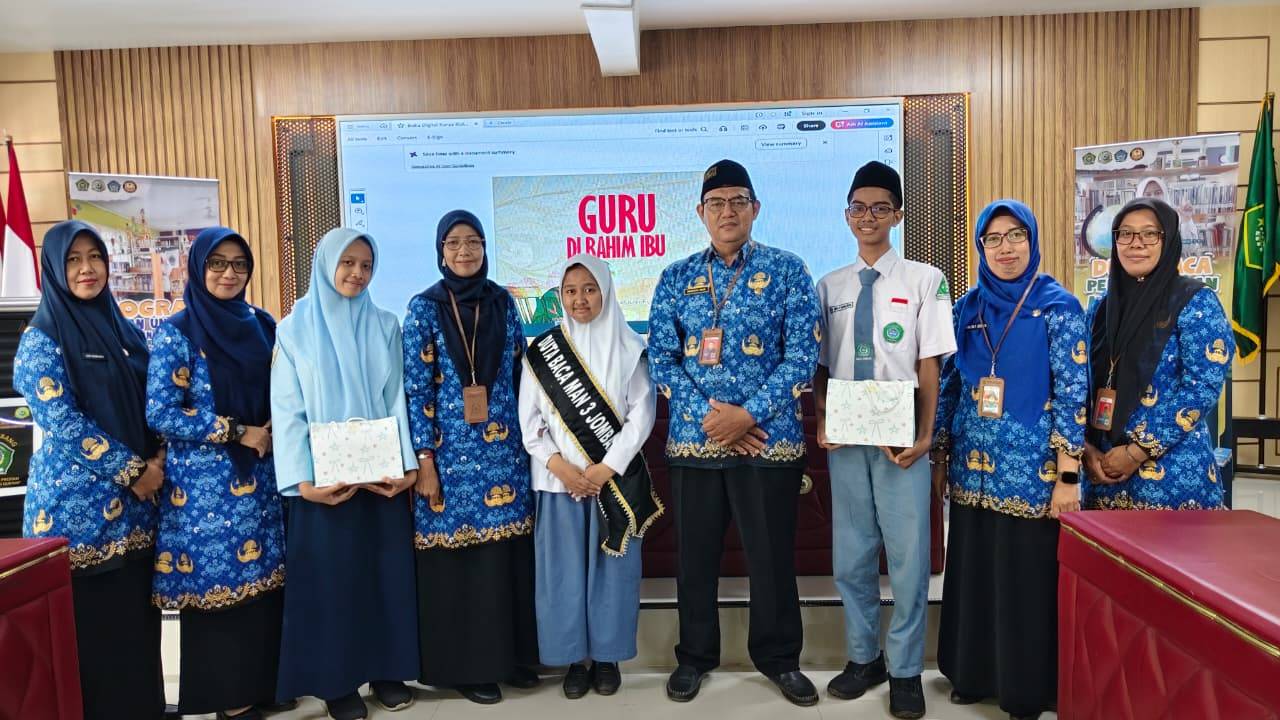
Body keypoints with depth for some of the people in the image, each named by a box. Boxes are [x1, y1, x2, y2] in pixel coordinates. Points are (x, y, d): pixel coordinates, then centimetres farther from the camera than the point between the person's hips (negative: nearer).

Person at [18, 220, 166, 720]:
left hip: (135, 503, 6)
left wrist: (156, 460, -3)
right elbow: (61, 422, -14)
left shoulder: (124, 331, 12)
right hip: (77, 505, -5)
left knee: (136, 615, 12)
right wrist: (131, 470, -14)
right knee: (90, 621, 1)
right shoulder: (41, 339, -6)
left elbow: (150, 405, 14)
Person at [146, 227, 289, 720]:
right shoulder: (175, 333, -6)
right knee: (219, 580, 3)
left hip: (263, 475, 5)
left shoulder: (262, 325, 9)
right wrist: (236, 432, -15)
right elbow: (160, 413, -12)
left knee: (264, 575, 10)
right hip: (207, 482, -5)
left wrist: (274, 433, -5)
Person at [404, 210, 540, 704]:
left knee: (505, 553, 8)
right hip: (452, 453, -3)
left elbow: (520, 374, 11)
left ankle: (510, 655, 24)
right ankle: (465, 666, 18)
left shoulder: (502, 302, 7)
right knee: (457, 558, 4)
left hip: (503, 449, 3)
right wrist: (424, 461, -10)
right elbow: (417, 390, -6)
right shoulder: (424, 308, -3)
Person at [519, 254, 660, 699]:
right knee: (563, 570, 4)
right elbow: (529, 419, 2)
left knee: (612, 568, 5)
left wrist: (606, 469, -12)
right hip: (559, 479, 1)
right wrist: (559, 466, -11)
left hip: (616, 478, -1)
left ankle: (607, 656, 20)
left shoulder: (629, 348, 2)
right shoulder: (541, 351, 5)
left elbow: (641, 414, -4)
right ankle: (575, 658, 19)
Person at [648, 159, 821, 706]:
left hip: (769, 438, -2)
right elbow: (661, 359, 2)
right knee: (695, 555, 12)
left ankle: (778, 657, 30)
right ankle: (695, 656, 31)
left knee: (772, 555, 8)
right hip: (694, 439, 2)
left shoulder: (788, 271, 0)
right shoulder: (676, 277, 6)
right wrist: (708, 415, -10)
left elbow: (802, 356, -6)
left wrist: (748, 415, -15)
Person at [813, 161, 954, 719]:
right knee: (850, 555, 11)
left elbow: (929, 364, -3)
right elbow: (820, 366, 9)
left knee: (907, 556, 3)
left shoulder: (924, 280, 0)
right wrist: (821, 423, -4)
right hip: (845, 440, 3)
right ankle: (863, 657, 29)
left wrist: (924, 435, -11)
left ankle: (906, 670, 21)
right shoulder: (829, 287, 9)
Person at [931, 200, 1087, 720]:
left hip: (1031, 467, -4)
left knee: (1027, 579, 5)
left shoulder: (1059, 307, -5)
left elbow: (1072, 392, -9)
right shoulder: (967, 308, 7)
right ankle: (972, 674, 30)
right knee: (973, 574, 13)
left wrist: (1068, 475, -13)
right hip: (972, 467, 4)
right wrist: (939, 456, 9)